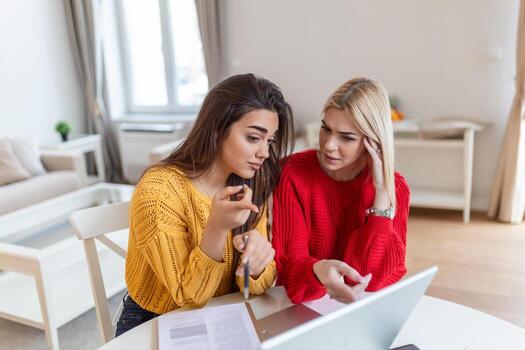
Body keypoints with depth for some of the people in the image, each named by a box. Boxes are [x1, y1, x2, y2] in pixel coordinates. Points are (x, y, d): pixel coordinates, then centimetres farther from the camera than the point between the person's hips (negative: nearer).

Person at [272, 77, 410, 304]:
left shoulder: (394, 188, -6)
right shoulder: (292, 174, -12)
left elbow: (376, 276, -13)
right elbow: (287, 264, -14)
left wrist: (381, 192, -18)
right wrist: (318, 271, -35)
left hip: (366, 307, 2)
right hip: (302, 305, -1)